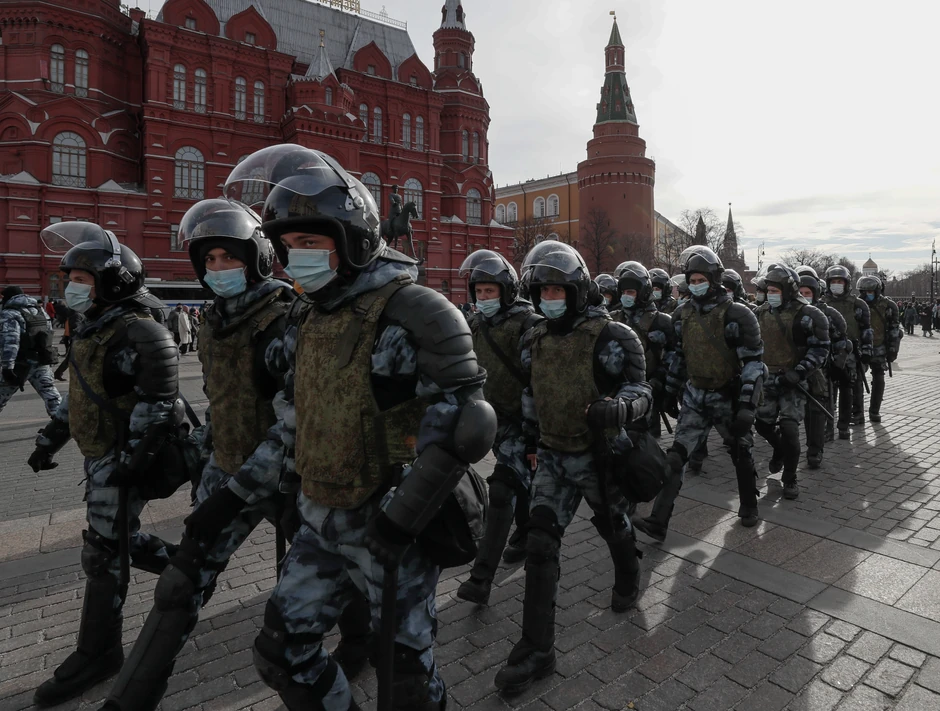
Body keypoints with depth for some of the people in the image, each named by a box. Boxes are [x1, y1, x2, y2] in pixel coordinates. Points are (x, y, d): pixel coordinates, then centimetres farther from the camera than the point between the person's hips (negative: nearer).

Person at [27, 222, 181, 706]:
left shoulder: (139, 334, -18)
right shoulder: (95, 330, 12)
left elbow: (156, 406, -21)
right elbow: (79, 394, 21)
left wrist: (130, 462, -21)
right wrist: (49, 440, 20)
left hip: (122, 463, -9)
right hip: (100, 458, 9)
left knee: (103, 556, 0)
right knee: (119, 540, 20)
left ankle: (97, 654, 15)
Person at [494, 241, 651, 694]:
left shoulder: (608, 337, -14)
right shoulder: (535, 341, 3)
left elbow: (640, 390, -14)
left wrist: (616, 408, -35)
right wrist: (530, 434, 22)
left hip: (599, 455, -4)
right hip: (552, 455, 4)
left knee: (613, 526, 20)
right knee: (540, 545, -3)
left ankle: (628, 577, 55)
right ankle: (537, 649, 7)